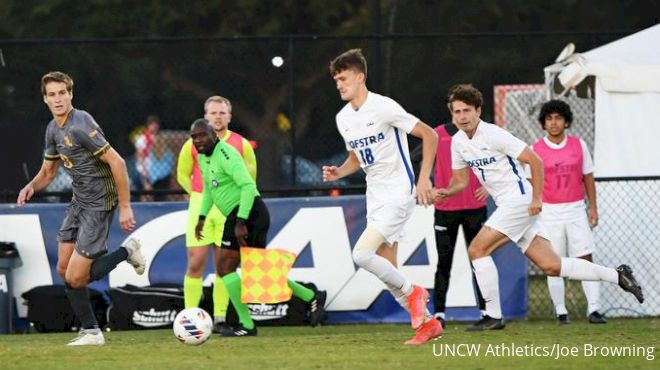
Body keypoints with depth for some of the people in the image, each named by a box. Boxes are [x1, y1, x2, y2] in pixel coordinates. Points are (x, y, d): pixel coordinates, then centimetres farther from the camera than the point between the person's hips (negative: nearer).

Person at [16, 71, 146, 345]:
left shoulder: (81, 126, -22)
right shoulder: (53, 129, 7)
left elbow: (117, 162, -22)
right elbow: (48, 171, 19)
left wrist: (125, 207, -21)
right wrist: (32, 186, -4)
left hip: (99, 204, -9)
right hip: (78, 202, 9)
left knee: (75, 277, -11)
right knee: (64, 270, 8)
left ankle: (126, 252, 10)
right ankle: (91, 332, 17)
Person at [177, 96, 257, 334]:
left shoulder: (242, 145, 3)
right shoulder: (192, 145, 3)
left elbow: (250, 176, 15)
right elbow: (183, 175, 16)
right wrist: (201, 196, 11)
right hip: (200, 207, 0)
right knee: (196, 263, -5)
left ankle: (220, 319, 4)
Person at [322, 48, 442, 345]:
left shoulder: (383, 107, -14)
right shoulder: (343, 118, 9)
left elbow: (429, 135, -11)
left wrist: (423, 179, -17)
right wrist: (338, 173, 3)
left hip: (399, 193, -8)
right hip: (375, 198, 8)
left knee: (362, 254, -21)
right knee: (387, 271, 5)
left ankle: (412, 293, -2)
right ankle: (427, 322, 17)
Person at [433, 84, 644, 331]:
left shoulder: (493, 135, -14)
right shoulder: (458, 142, 9)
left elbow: (535, 161, -13)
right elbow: (460, 179, 19)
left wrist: (536, 198, -15)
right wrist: (447, 192, -3)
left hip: (520, 200, -8)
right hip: (506, 205, 8)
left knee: (477, 249, -14)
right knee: (551, 266, 4)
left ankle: (493, 315, -8)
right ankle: (617, 276, 13)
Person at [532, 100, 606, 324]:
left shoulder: (579, 145, 4)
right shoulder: (536, 150, -2)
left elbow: (587, 177, 11)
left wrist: (593, 207, 8)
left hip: (576, 211, 1)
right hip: (550, 212, -1)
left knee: (586, 259, -6)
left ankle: (593, 309, -8)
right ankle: (560, 312, 8)